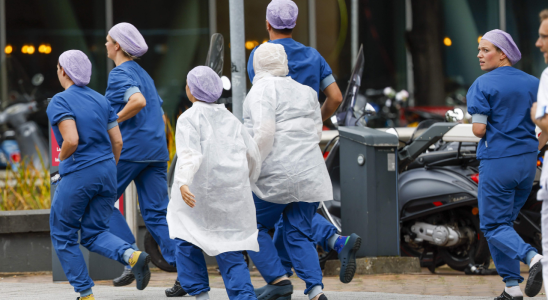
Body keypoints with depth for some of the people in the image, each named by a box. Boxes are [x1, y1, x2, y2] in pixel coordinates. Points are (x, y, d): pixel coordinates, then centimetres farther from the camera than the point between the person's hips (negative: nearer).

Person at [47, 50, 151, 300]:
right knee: (94, 234, 13)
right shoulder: (100, 100, 11)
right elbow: (117, 142, 9)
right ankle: (133, 256, -16)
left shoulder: (59, 102, -10)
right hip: (106, 172, 6)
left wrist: (61, 159, -3)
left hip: (77, 175, -6)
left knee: (63, 235, 11)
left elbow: (71, 140, -24)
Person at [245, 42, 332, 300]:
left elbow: (264, 133, -17)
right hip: (310, 176, 6)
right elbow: (317, 132, 15)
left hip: (276, 175, -6)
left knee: (253, 226, 9)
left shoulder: (263, 90, -6)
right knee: (299, 235, 8)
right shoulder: (306, 91, 16)